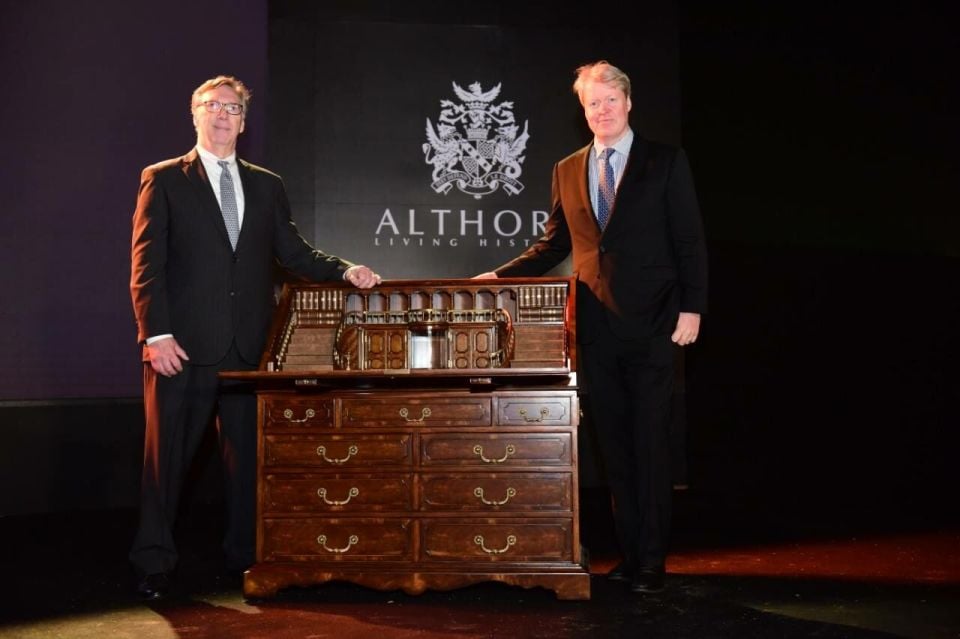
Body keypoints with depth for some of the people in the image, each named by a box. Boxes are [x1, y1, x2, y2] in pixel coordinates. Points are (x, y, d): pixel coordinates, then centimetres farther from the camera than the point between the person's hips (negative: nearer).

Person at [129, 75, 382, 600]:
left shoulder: (267, 186, 15)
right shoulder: (163, 180, 4)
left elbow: (291, 252, 12)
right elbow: (147, 264, -3)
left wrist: (344, 269, -4)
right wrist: (155, 334, -12)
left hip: (248, 347, 3)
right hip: (184, 346, -3)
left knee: (248, 455, 9)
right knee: (167, 456, 4)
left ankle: (245, 556, 22)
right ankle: (153, 563, 17)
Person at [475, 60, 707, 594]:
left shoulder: (667, 162, 2)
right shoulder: (567, 170, 13)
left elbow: (690, 240, -2)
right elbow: (554, 245, 15)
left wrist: (692, 309, -10)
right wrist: (500, 276, 5)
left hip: (650, 324, -4)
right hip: (595, 328, 4)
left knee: (650, 443, 0)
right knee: (613, 444, 9)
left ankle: (651, 561, 10)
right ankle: (628, 553, 19)